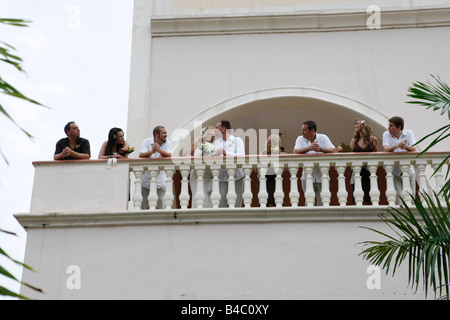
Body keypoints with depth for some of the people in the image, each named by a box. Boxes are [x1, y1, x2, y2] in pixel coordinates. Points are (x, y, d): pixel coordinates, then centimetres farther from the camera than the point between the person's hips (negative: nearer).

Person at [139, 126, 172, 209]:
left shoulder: (167, 143, -1)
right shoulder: (147, 142, -3)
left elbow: (169, 156, -16)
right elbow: (141, 156, -16)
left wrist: (159, 150, -31)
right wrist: (152, 151, -31)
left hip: (160, 178, 1)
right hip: (147, 178, -1)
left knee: (160, 200, -5)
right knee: (145, 201, 4)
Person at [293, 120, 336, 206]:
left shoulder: (323, 137, 3)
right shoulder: (300, 139, 4)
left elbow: (333, 150, -8)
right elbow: (296, 151, -14)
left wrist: (321, 149, -23)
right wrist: (309, 148, -25)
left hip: (322, 177, 0)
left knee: (323, 202, 2)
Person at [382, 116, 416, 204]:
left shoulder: (409, 133, 2)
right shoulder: (386, 134, 1)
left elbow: (413, 149, -10)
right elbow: (386, 149, -14)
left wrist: (405, 146, -33)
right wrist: (398, 145, -32)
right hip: (394, 172, -1)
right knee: (397, 198, -8)